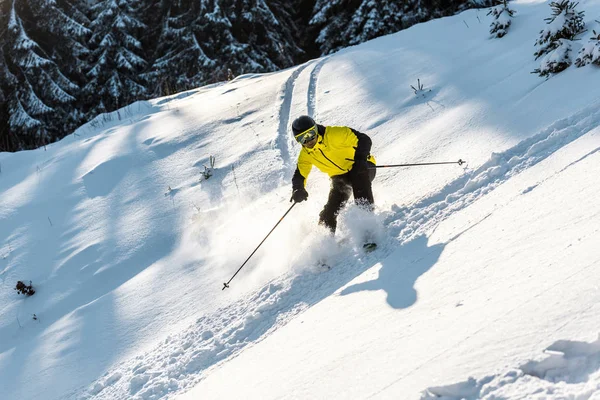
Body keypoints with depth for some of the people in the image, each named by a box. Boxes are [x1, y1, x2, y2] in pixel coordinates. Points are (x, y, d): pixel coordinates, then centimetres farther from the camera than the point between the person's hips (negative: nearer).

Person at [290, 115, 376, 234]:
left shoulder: (335, 134, -23)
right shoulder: (305, 155, -6)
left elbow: (364, 140, -24)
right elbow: (299, 175, 0)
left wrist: (361, 158, -42)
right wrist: (298, 190, -23)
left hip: (362, 167, -4)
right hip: (339, 177, 5)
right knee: (329, 212, -10)